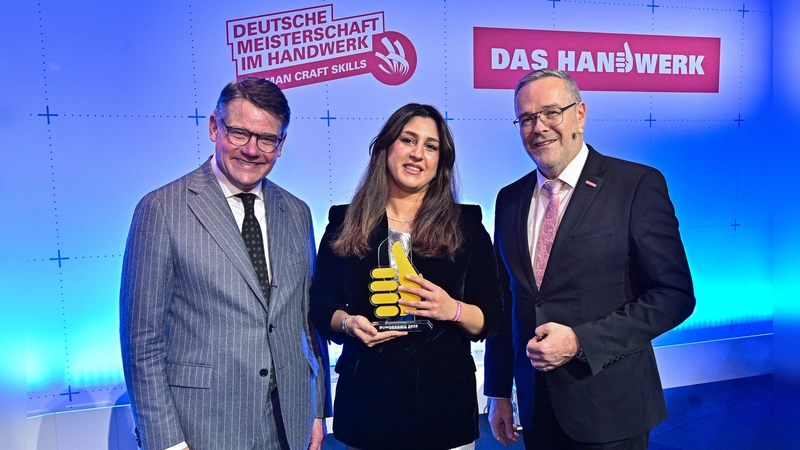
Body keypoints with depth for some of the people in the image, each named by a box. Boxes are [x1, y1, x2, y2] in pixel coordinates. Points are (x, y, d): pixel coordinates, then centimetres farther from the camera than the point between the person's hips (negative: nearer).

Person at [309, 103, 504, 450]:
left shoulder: (466, 224, 0)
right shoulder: (344, 223, 2)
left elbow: (491, 317, 0)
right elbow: (320, 307, 3)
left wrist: (454, 310, -20)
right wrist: (348, 322, -17)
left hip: (444, 398, 0)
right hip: (366, 398, 1)